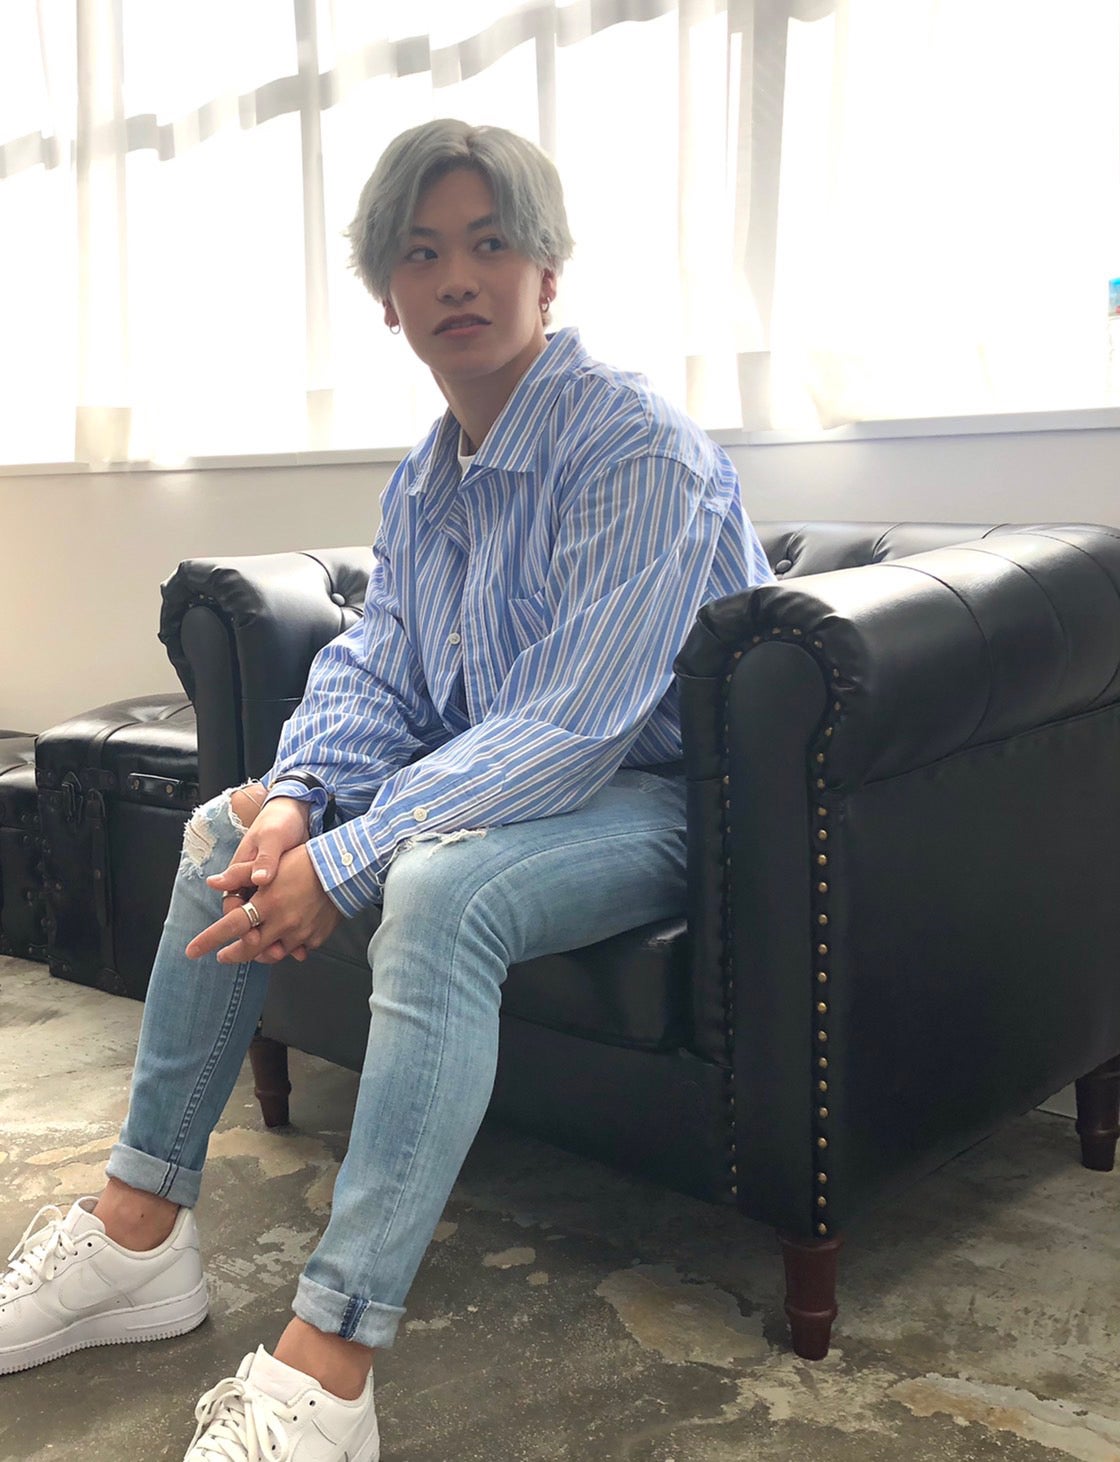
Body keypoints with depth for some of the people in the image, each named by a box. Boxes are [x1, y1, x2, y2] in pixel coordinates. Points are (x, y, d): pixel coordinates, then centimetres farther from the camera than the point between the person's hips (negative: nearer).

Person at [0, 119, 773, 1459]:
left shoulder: (643, 458, -20)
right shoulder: (425, 479, 8)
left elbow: (566, 732, -27)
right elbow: (371, 675, 6)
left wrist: (341, 864, -29)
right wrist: (296, 801, -17)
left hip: (652, 799, -8)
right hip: (491, 781, 9)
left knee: (437, 890, -37)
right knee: (229, 828, -1)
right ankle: (137, 1234, 2)